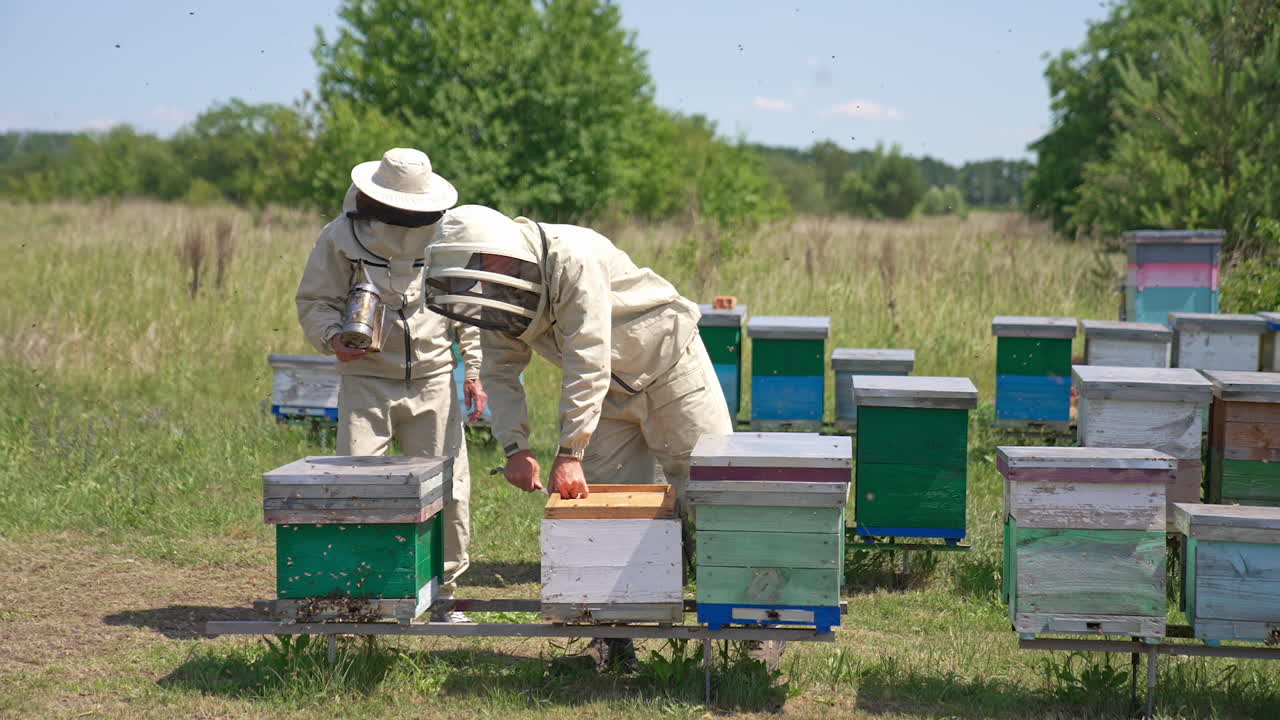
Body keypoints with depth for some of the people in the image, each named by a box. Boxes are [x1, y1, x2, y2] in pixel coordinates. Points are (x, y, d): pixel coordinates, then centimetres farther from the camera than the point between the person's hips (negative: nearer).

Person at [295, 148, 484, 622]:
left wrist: (473, 371, 10)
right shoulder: (342, 237, -2)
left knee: (449, 492, 2)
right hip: (366, 380, -2)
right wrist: (333, 338, -17)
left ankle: (442, 592, 18)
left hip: (433, 382, 2)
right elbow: (314, 300, 3)